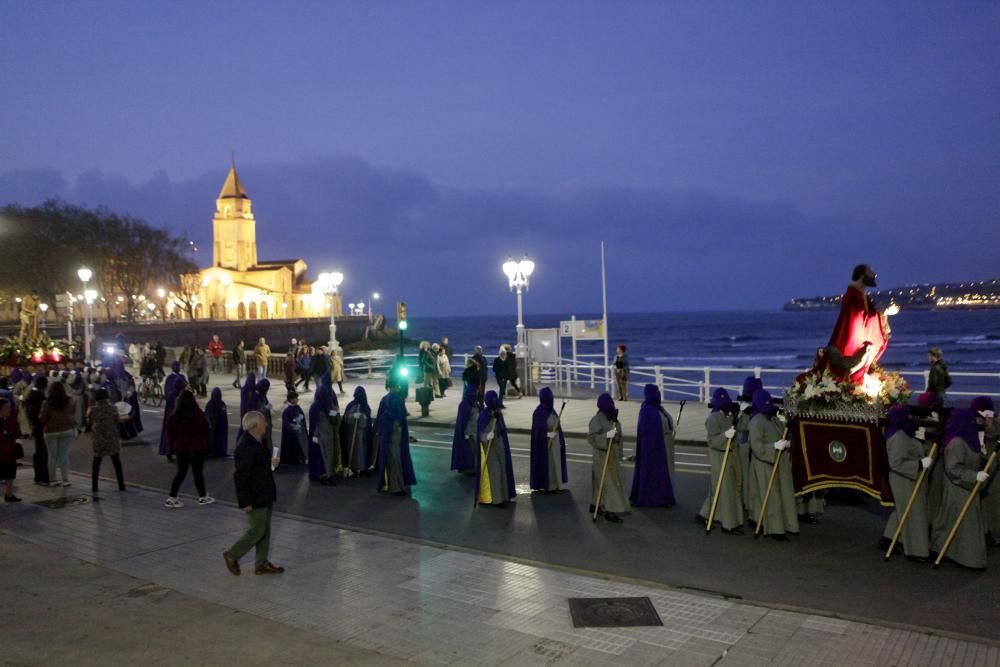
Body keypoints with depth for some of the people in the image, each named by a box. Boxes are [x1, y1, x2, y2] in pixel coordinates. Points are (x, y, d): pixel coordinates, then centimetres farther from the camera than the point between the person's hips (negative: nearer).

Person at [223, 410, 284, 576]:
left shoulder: (257, 442, 7)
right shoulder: (245, 447, -24)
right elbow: (240, 476, -24)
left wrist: (271, 463, 5)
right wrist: (245, 502, -22)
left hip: (265, 496, 10)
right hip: (255, 499, -10)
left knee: (265, 530, 15)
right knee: (257, 530, 2)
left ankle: (261, 564, 24)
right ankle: (232, 555, 21)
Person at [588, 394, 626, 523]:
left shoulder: (612, 417, 7)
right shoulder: (596, 419, -17)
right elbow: (591, 437, -23)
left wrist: (619, 454, 21)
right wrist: (607, 435, -34)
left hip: (613, 454, 8)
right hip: (602, 454, -8)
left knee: (601, 481, 16)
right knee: (607, 481, -8)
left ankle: (595, 506, 28)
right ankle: (609, 511, -4)